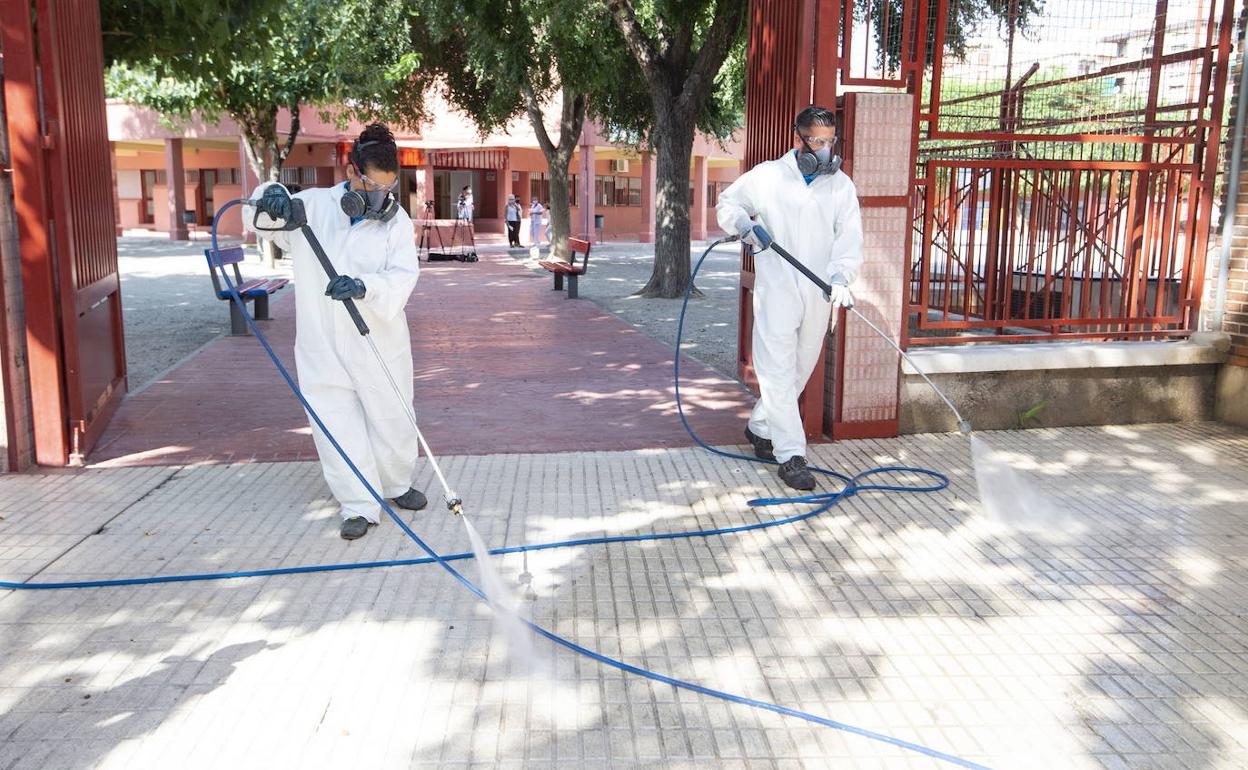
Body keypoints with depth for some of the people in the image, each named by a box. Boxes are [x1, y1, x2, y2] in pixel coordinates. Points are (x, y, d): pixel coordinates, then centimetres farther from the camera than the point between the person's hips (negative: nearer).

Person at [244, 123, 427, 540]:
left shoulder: (396, 220, -1)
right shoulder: (313, 205, 2)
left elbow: (403, 277, -13)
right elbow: (258, 222, 6)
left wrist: (363, 286, -34)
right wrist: (269, 199, -19)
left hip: (379, 345, 0)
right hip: (322, 345, 0)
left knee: (393, 419, 12)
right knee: (337, 427, 1)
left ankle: (397, 484, 37)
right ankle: (359, 506, 12)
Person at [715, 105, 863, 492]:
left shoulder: (841, 185, 7)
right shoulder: (767, 176, 1)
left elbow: (849, 237, -3)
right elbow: (727, 203, 13)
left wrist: (840, 275, -22)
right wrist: (745, 224, -9)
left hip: (819, 296, 4)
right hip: (776, 290, -4)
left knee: (801, 369, 14)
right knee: (778, 371, -9)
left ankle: (760, 428, 35)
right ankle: (791, 456, -6)